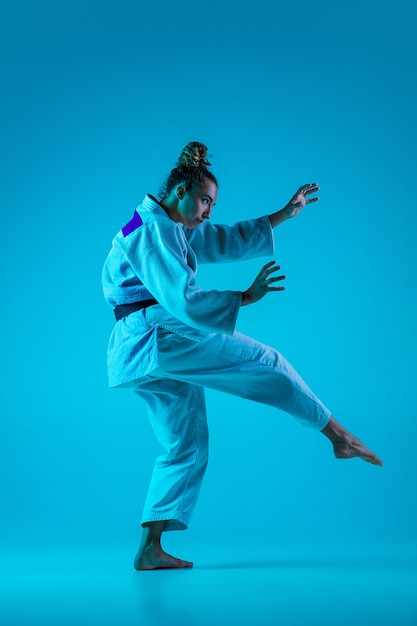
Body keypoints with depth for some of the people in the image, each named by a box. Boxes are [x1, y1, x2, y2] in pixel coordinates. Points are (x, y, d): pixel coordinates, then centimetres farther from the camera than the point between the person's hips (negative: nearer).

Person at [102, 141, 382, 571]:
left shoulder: (171, 227, 21)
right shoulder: (154, 229, -11)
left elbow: (228, 240, 25)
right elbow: (183, 299, -21)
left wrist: (285, 214, 23)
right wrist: (245, 297, -20)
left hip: (139, 353, 11)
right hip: (159, 337, -11)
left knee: (187, 445, 12)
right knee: (265, 364, -3)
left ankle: (149, 550, 12)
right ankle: (339, 436, 11)